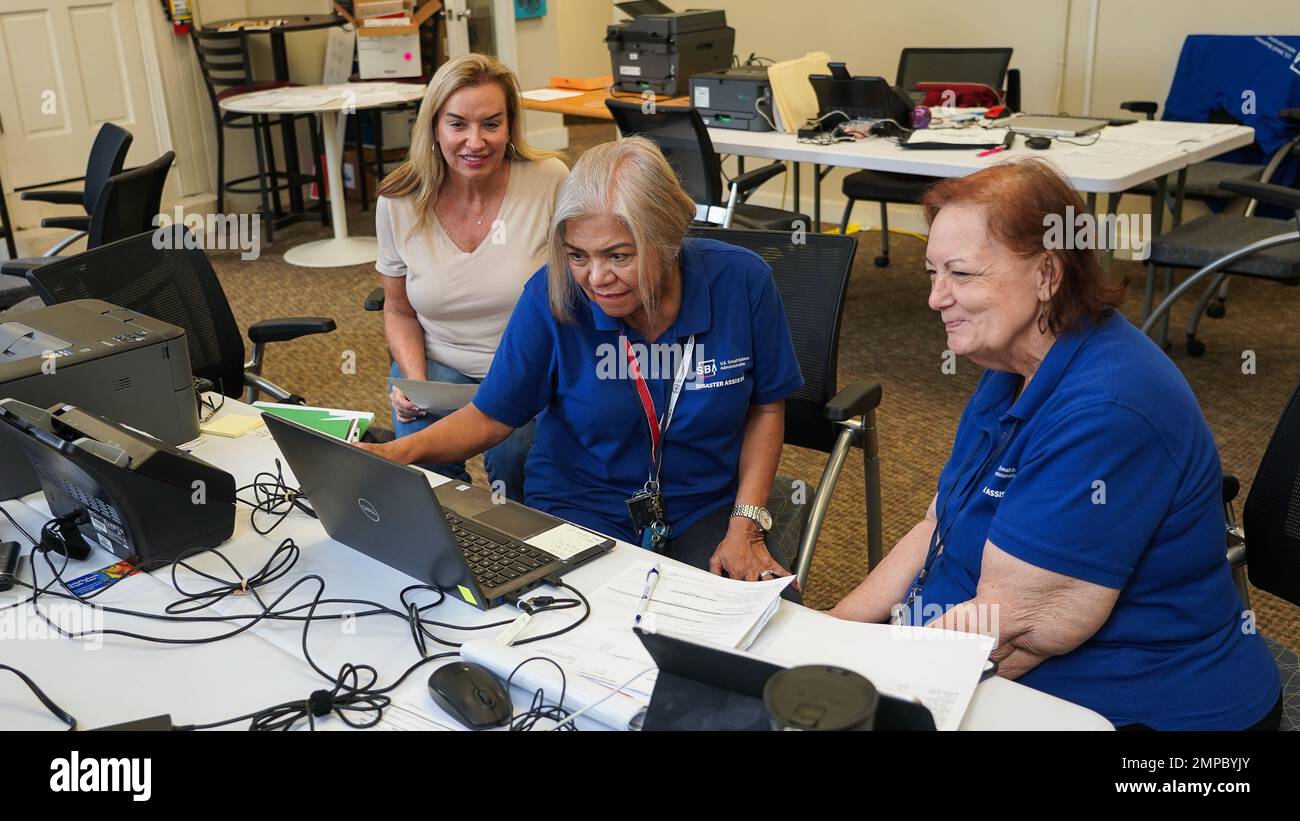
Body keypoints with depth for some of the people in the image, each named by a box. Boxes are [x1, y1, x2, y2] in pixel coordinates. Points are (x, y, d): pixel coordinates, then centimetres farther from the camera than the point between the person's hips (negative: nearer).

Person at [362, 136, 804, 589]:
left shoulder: (742, 282, -14)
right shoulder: (550, 297, -15)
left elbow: (766, 407, 0)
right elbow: (490, 416, -6)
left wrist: (746, 525, -8)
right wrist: (399, 452, -24)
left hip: (706, 510, 1)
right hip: (580, 509, 0)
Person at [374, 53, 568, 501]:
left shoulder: (550, 181, -12)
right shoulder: (398, 202, -4)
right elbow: (399, 312, 9)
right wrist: (415, 382, -9)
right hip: (439, 365, 2)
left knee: (512, 458, -28)